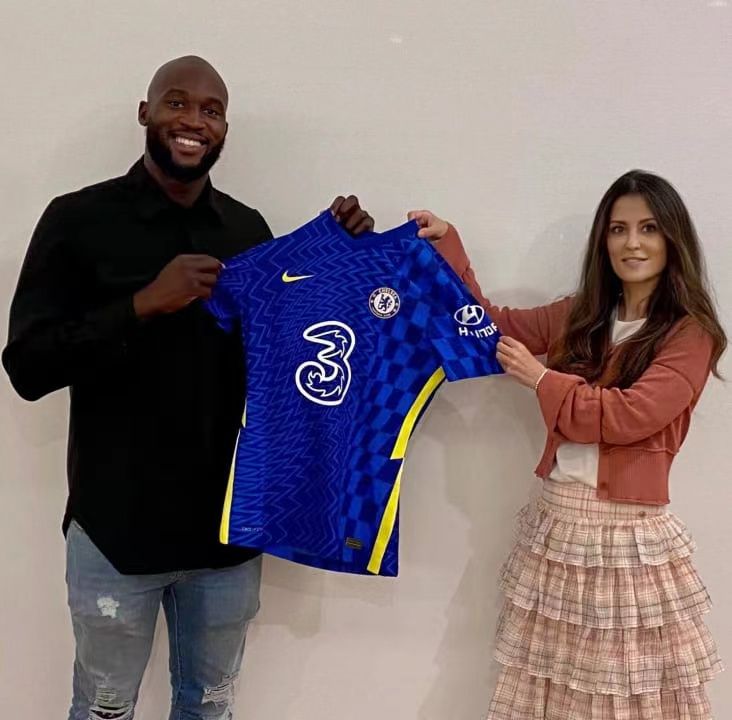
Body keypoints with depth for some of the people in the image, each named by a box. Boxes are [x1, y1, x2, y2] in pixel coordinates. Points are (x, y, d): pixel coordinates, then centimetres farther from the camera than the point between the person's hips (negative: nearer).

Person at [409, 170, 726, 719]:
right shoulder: (582, 315, 11)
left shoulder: (690, 333, -5)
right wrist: (446, 244, 15)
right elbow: (496, 325, 18)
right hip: (558, 521, 5)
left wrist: (541, 379, -7)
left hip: (629, 533, -4)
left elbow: (629, 415, -16)